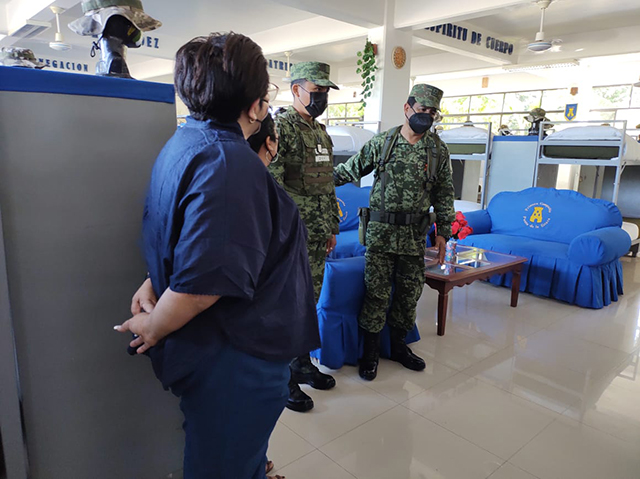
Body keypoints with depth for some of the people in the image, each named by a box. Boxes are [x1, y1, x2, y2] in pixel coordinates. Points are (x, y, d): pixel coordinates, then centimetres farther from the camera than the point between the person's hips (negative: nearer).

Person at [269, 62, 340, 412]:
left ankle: (302, 363, 34)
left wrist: (332, 227, 18)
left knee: (308, 302, 17)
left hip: (318, 238, 8)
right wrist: (309, 211, -20)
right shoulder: (280, 127, -12)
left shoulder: (322, 133, 16)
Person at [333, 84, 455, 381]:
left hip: (415, 235, 2)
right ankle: (370, 352, 14)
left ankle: (399, 346, 28)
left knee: (409, 292, 9)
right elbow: (348, 170, 7)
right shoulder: (381, 143, 0)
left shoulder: (438, 150, 5)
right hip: (381, 231, -2)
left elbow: (444, 194, 8)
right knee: (377, 292, -1)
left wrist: (443, 232, 5)